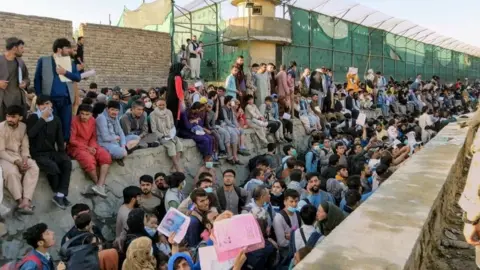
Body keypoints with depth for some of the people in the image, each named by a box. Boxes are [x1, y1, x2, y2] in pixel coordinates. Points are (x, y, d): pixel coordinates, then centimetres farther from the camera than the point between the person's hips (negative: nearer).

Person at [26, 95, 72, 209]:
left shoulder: (56, 119, 10)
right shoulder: (33, 117, -3)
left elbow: (59, 138, 13)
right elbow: (30, 134, -22)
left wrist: (62, 153, 0)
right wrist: (43, 118, -19)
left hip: (52, 152, 4)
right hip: (38, 154, -4)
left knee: (67, 162, -24)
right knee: (52, 166, -32)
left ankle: (59, 195, -23)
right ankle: (60, 194, -10)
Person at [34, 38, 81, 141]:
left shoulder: (71, 62, 13)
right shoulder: (44, 61, 5)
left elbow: (78, 77, 6)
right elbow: (37, 80, 6)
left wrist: (65, 72, -9)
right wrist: (40, 97, -1)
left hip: (66, 100, 2)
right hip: (50, 99, -2)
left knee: (66, 126, 3)